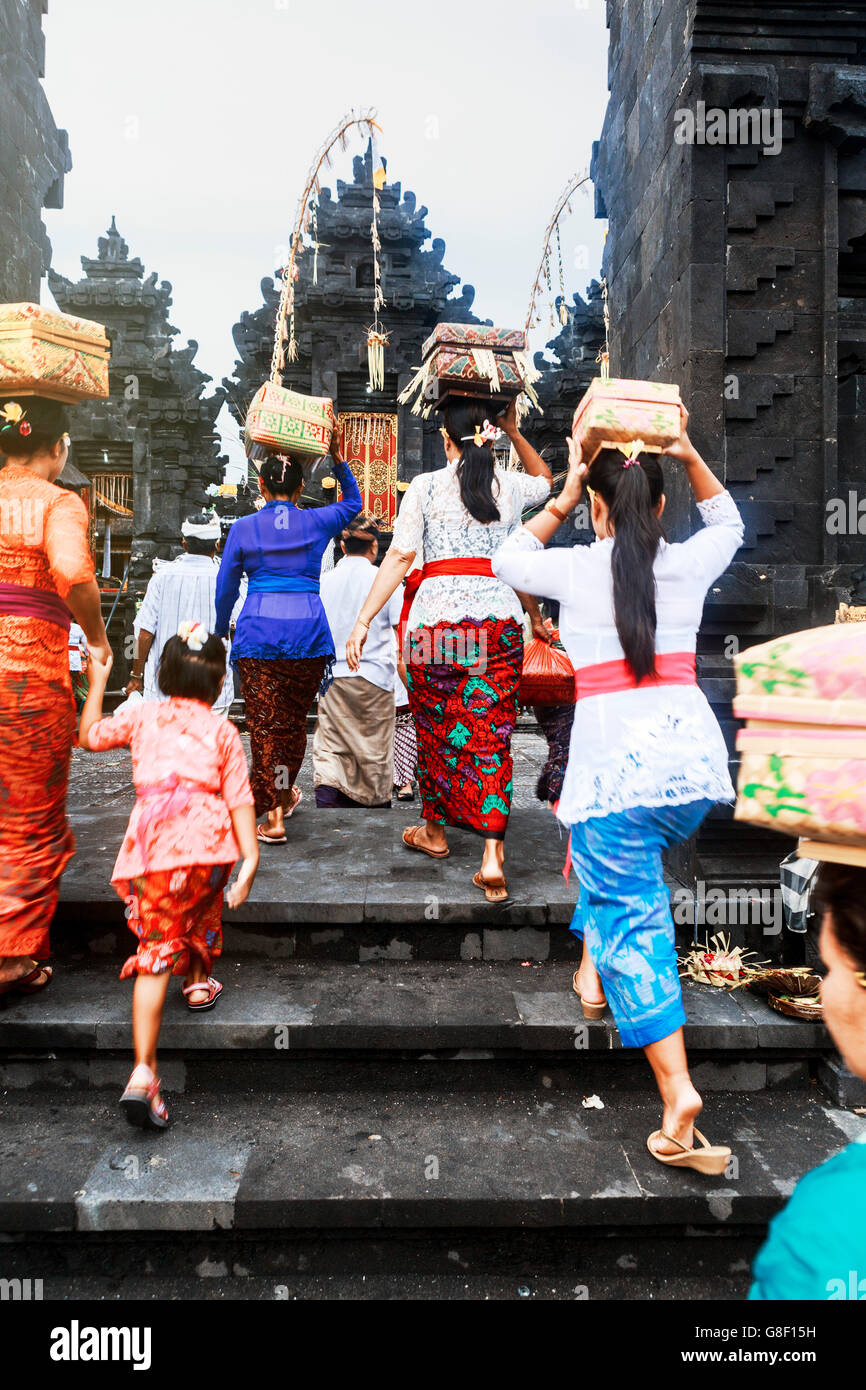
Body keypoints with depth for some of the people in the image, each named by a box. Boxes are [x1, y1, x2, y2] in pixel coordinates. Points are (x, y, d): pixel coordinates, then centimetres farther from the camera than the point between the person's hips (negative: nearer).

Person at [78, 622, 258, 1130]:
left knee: (156, 952, 3)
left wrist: (98, 682, 41)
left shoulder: (142, 716, 17)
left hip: (150, 847, 1)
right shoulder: (223, 731, 12)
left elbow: (89, 736, 31)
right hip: (207, 842, -1)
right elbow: (240, 800, 4)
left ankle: (143, 1069, -5)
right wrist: (250, 860, 0)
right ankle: (200, 983, 50)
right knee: (203, 905, 33)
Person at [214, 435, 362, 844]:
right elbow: (353, 502, 28)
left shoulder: (243, 528, 5)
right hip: (308, 632, 2)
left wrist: (220, 631, 26)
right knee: (295, 720, 16)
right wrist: (339, 460, 23)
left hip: (258, 632, -1)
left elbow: (225, 587, 11)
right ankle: (285, 794, 34)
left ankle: (273, 815, -3)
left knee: (266, 723, 1)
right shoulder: (317, 522, 7)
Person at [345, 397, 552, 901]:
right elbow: (545, 478, 37)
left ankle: (435, 830, 31)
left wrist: (364, 620, -5)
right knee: (491, 735, 0)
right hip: (500, 618, 2)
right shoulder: (510, 486, 12)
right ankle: (493, 855, -6)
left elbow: (400, 557, -5)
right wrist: (515, 432, 30)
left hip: (437, 614, -1)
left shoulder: (426, 487, 3)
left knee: (436, 727, 14)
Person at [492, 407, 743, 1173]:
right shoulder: (688, 563, 8)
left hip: (614, 759, -4)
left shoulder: (576, 569, 2)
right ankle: (593, 967, 36)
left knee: (633, 917, 1)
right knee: (620, 866, 33)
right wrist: (692, 457, 26)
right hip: (692, 758, 4)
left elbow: (508, 558, 23)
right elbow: (728, 523, 32)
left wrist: (562, 499, 24)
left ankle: (678, 1094, -5)